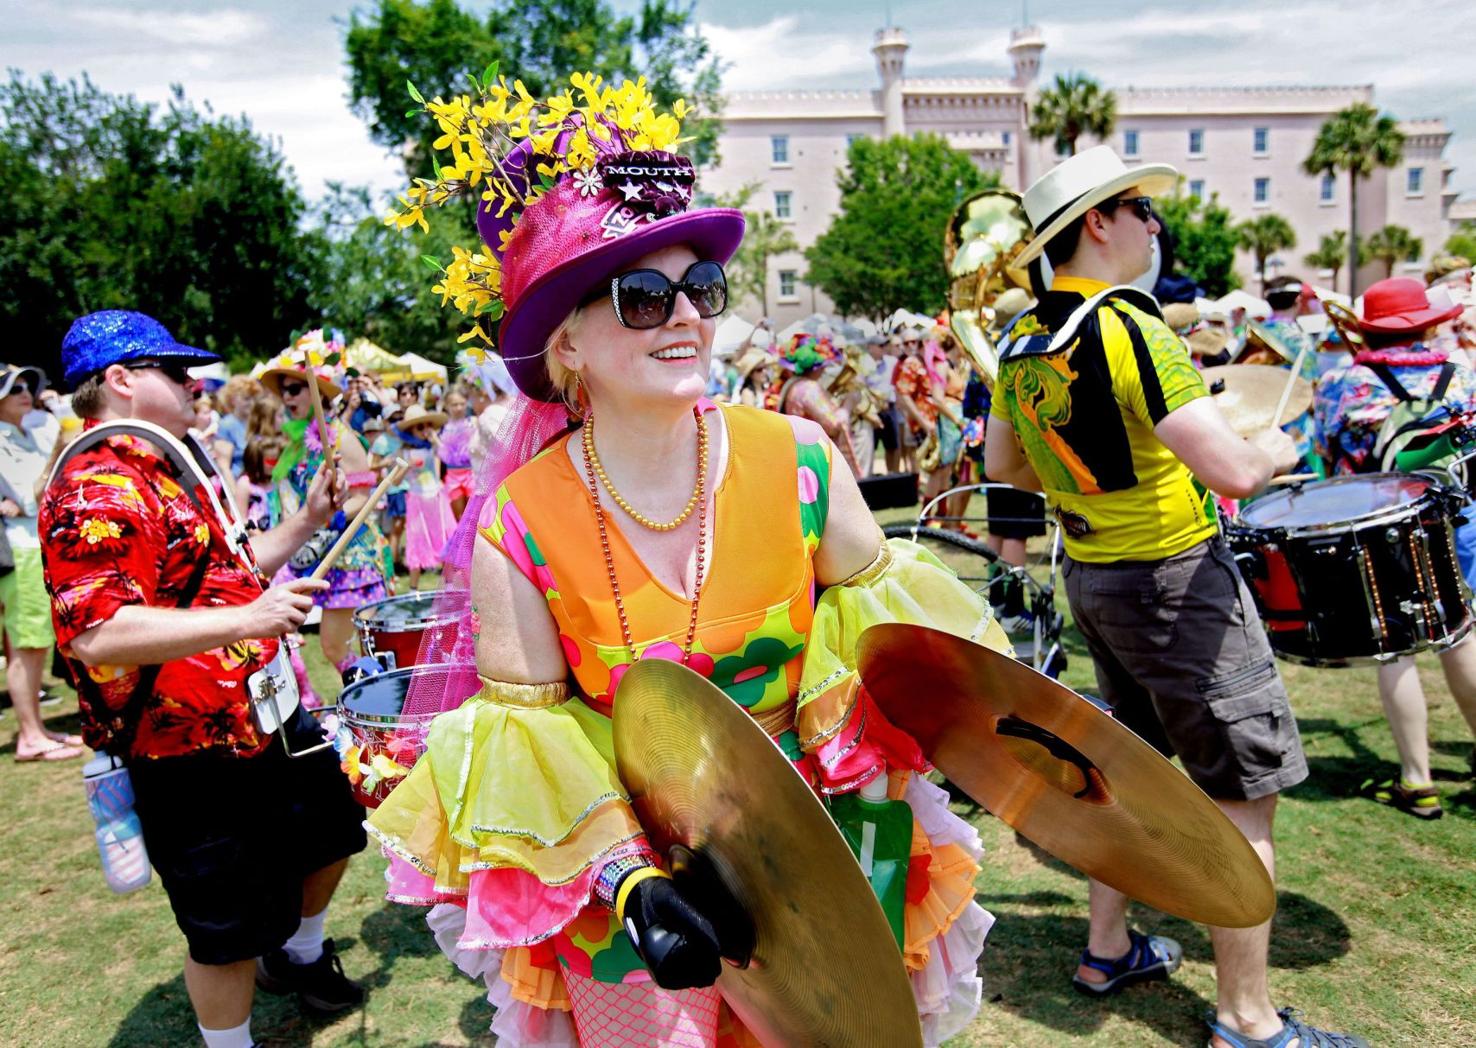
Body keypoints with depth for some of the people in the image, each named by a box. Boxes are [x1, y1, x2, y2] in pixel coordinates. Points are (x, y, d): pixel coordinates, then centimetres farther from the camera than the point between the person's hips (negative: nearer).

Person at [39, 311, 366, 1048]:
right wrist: (248, 619, -40)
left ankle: (298, 954, 53)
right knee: (229, 929, 4)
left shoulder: (167, 472, 13)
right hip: (192, 757, -11)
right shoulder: (96, 490, -21)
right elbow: (95, 633, -34)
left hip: (262, 721, 11)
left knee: (332, 822, 28)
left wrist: (307, 519, 13)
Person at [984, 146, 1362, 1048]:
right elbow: (1232, 473, -26)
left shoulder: (1021, 339, 3)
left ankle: (1109, 950, 36)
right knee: (1246, 789, 2)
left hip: (1089, 572, 9)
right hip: (1172, 578, -8)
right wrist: (1276, 452, -6)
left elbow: (1005, 466, 15)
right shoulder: (1128, 328, -22)